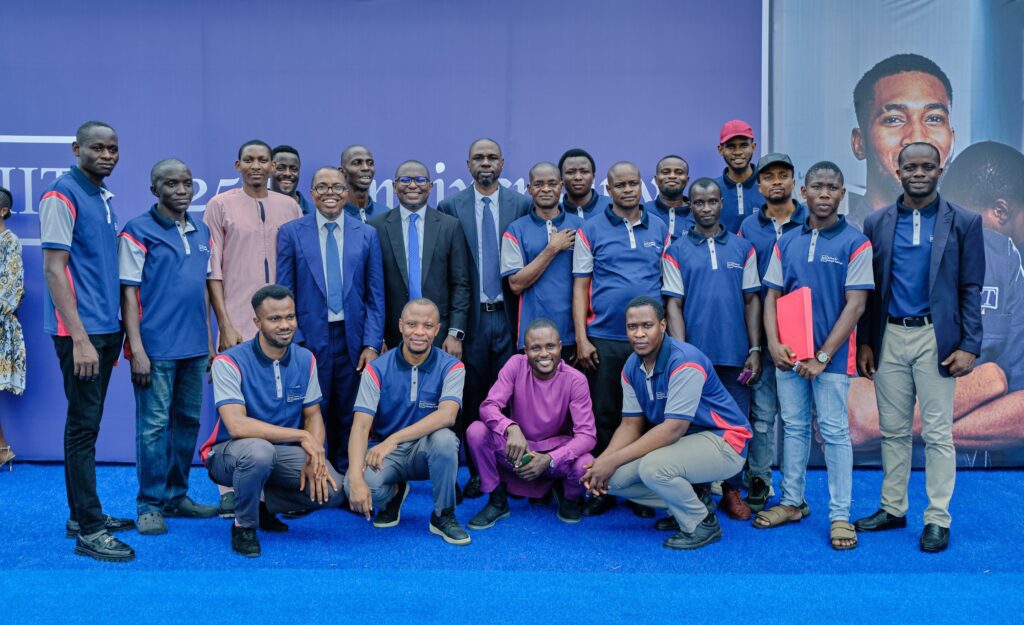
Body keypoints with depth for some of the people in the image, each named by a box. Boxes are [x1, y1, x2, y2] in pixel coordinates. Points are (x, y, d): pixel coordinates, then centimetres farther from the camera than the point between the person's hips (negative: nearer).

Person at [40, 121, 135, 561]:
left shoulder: (104, 196, 14)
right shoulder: (62, 195, -10)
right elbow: (53, 268, -16)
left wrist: (114, 329, 15)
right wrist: (79, 338, -21)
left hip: (107, 328, 8)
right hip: (81, 331, -8)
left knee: (88, 423, 14)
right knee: (83, 425, -4)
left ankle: (82, 514, 24)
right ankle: (88, 530, 2)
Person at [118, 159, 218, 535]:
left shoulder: (201, 232, 12)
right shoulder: (138, 232, -5)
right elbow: (128, 293, -8)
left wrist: (209, 339, 14)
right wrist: (137, 349, -14)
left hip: (194, 347, 6)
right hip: (156, 348, -6)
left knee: (188, 422, 12)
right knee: (154, 426, -1)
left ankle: (177, 497, 24)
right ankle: (150, 505, 11)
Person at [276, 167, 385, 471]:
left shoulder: (367, 234, 5)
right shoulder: (290, 232, 2)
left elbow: (375, 295, 4)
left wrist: (372, 344, -4)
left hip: (353, 340, 1)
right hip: (310, 340, -1)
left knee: (349, 419, 9)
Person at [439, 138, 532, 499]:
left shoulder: (522, 205, 4)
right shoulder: (450, 207, 3)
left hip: (508, 316, 0)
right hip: (470, 317, 0)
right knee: (471, 399, 6)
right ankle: (476, 472, 17)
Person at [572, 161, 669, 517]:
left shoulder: (660, 230, 10)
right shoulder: (590, 231, 4)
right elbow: (580, 287, 1)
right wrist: (581, 339, -6)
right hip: (604, 340, -1)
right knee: (603, 417, 4)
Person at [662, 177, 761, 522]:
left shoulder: (743, 248, 8)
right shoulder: (676, 251, 2)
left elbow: (752, 300, 8)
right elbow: (673, 304, -1)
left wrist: (755, 349, 1)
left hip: (735, 355, 2)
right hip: (695, 354, -1)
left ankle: (732, 490, 22)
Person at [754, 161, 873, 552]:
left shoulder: (855, 243, -5)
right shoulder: (786, 242, 8)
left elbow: (856, 304, -10)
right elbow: (772, 296, 8)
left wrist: (823, 356, -14)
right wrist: (773, 343, -7)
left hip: (831, 355, -4)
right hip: (788, 355, 4)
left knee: (834, 432, 1)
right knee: (794, 427, 12)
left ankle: (840, 515, 10)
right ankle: (792, 502, 25)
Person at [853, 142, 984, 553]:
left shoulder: (963, 222, 1)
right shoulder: (877, 224, 7)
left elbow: (971, 289, -1)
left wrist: (970, 346, -8)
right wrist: (864, 342, 4)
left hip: (936, 339, -3)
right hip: (889, 338, 3)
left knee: (937, 433, 2)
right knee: (893, 430, 11)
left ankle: (937, 519, 12)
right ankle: (892, 508, 22)